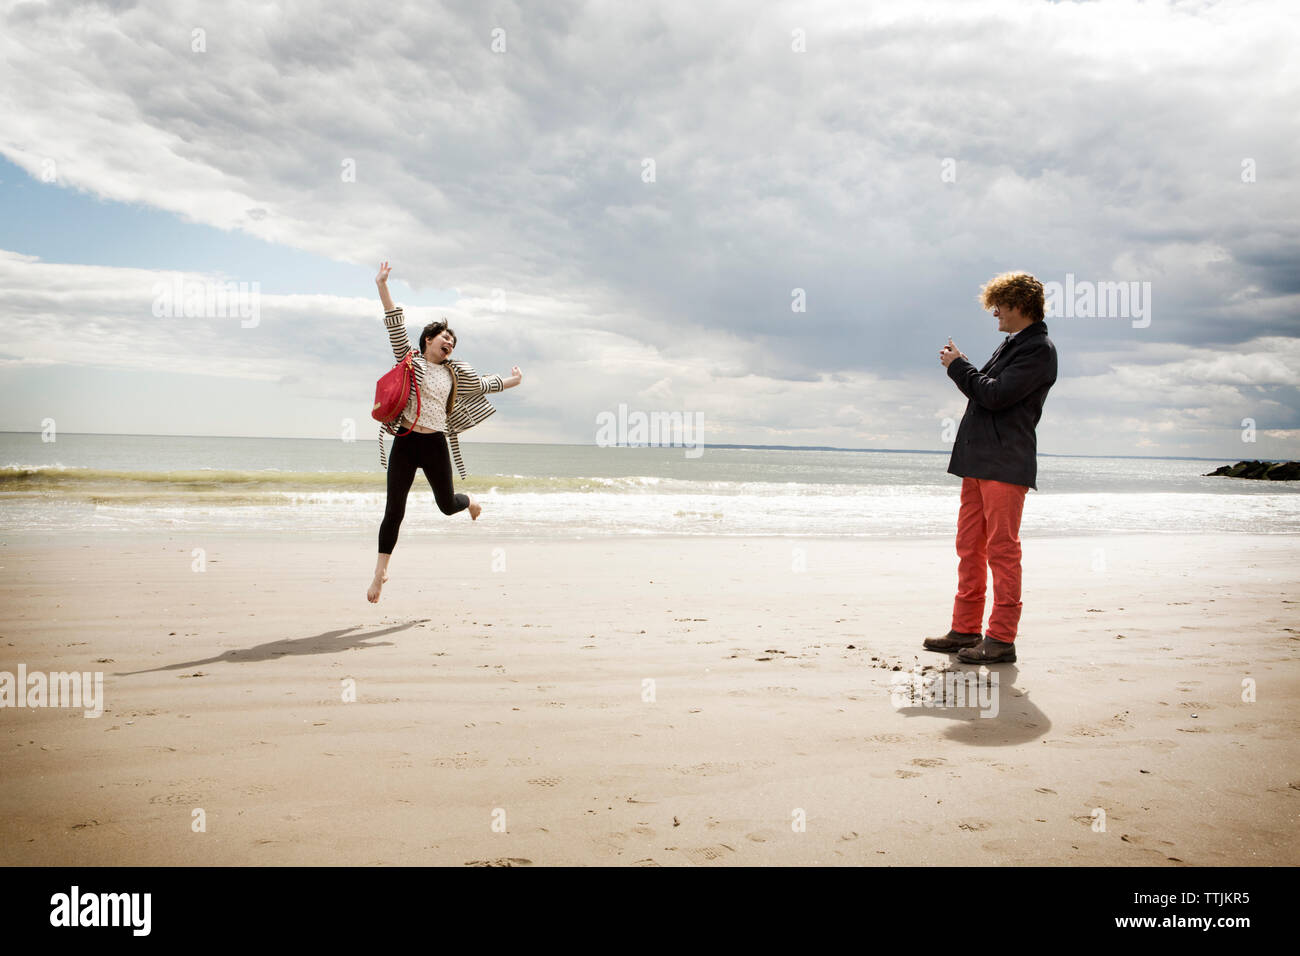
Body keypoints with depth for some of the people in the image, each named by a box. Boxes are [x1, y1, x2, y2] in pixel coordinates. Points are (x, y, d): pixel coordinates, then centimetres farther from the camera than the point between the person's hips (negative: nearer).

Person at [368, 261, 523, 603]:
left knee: (447, 504, 13)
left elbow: (482, 384, 28)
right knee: (394, 510, -4)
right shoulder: (410, 359, 3)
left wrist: (511, 381, 36)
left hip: (435, 446, 3)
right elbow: (396, 327, -6)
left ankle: (470, 502, 50)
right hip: (405, 444, -3)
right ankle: (380, 571, 8)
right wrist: (382, 286, -14)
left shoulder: (453, 372, 14)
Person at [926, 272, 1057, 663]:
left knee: (1002, 550, -6)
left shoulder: (1039, 349, -8)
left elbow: (995, 395, -16)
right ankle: (966, 630, 18)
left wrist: (958, 366, -6)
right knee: (969, 547, 11)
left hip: (1006, 463, -9)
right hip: (978, 461, 9)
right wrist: (960, 367, 8)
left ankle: (1002, 639, 0)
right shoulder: (1011, 344, 22)